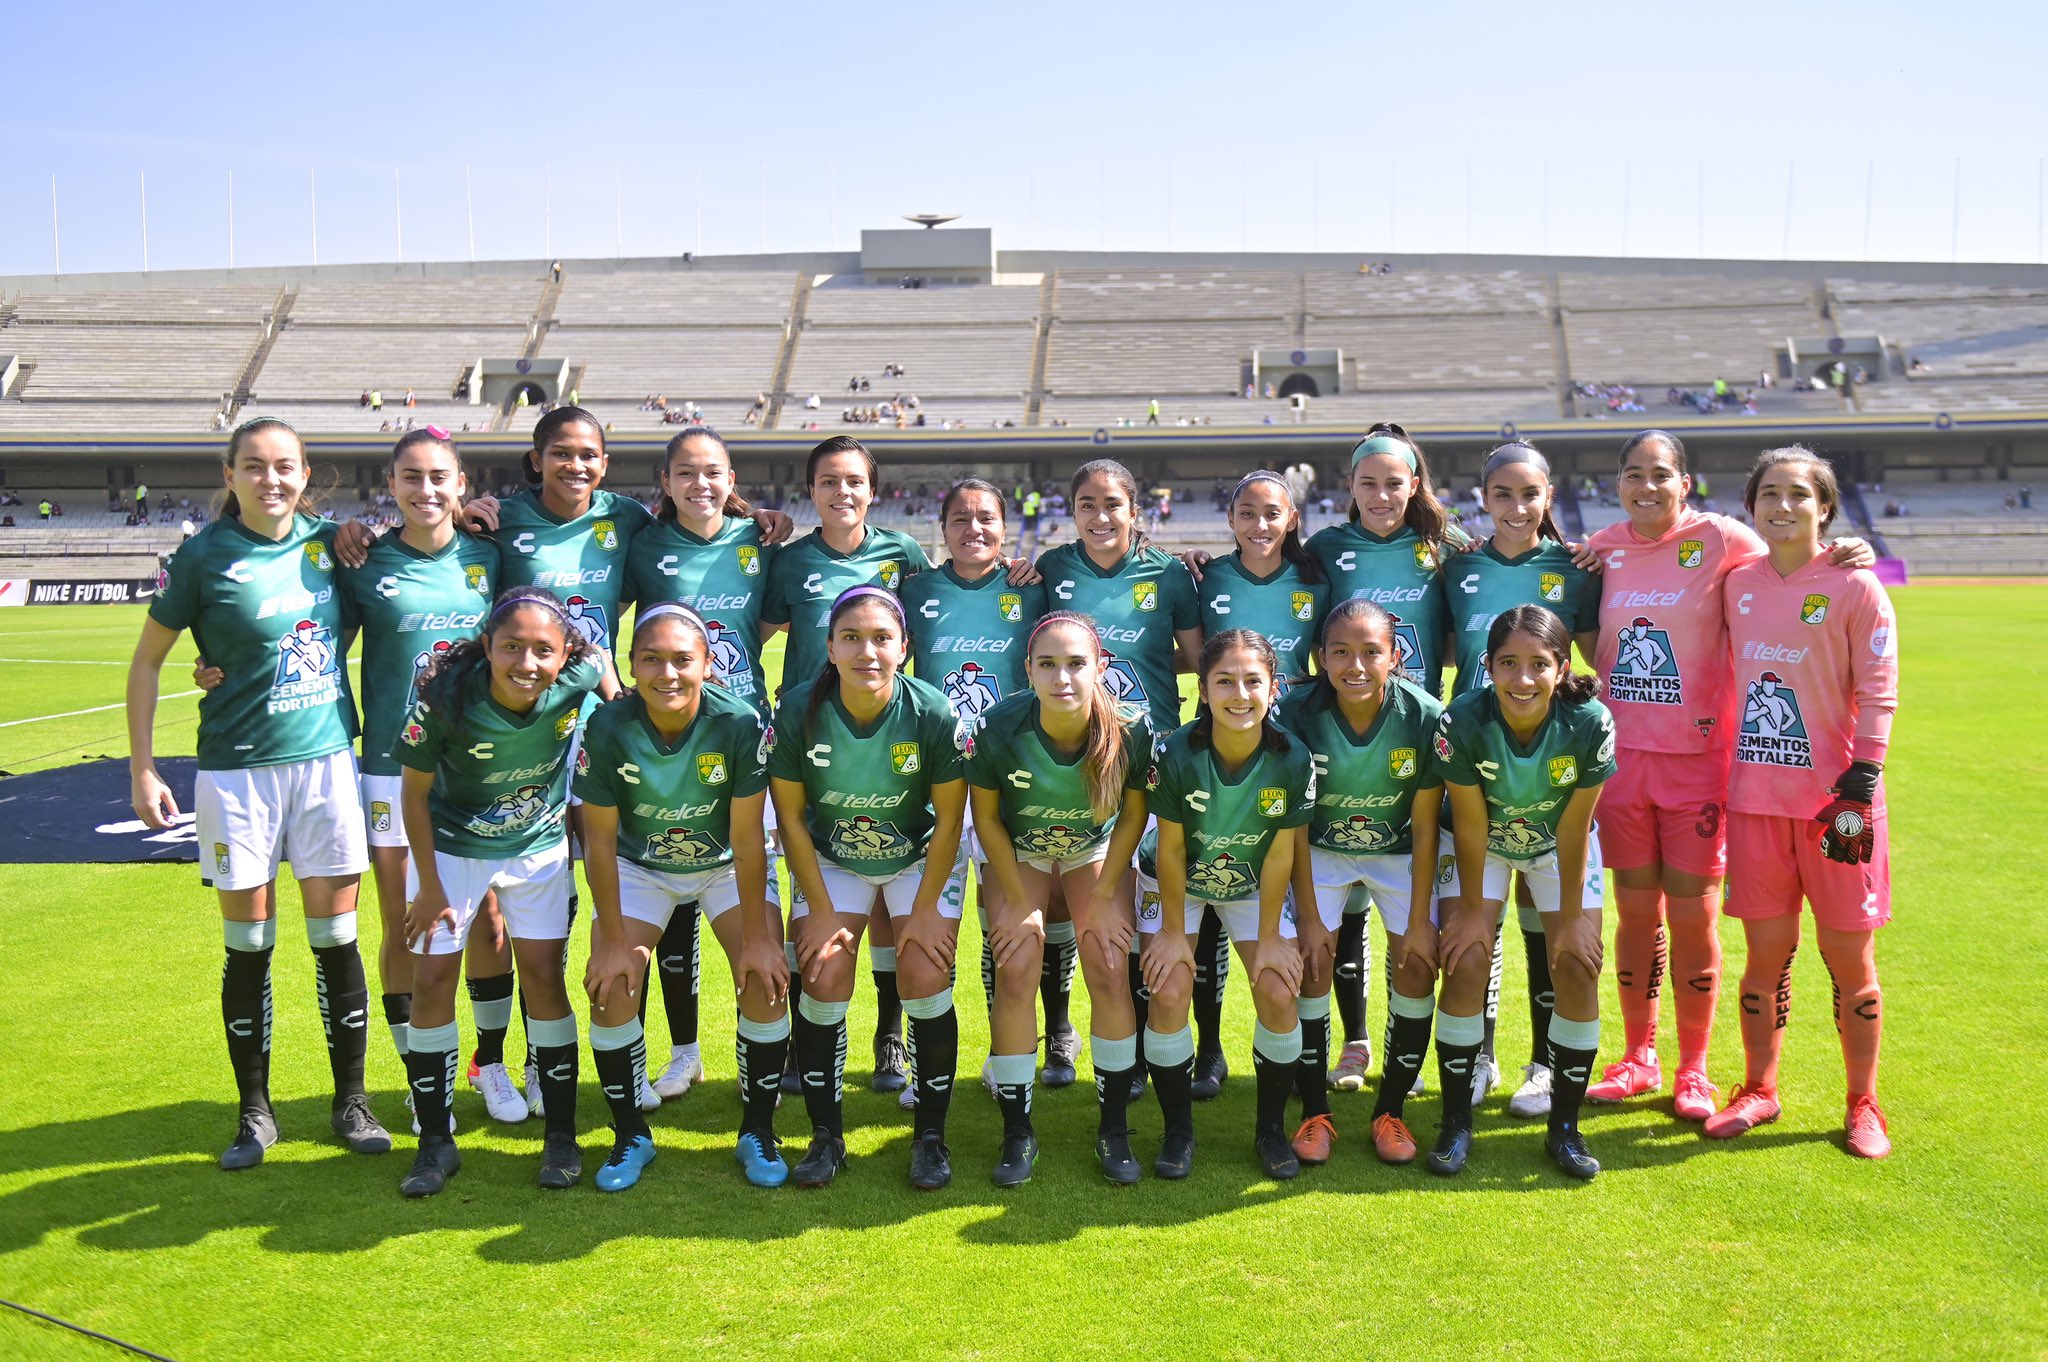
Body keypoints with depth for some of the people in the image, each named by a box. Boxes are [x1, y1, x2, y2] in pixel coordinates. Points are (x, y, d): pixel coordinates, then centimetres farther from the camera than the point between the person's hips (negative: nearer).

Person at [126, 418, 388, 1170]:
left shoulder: (327, 540, 2)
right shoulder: (204, 556, -5)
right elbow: (147, 660, 2)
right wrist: (142, 768, -3)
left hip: (326, 761, 2)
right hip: (237, 770, -2)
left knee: (336, 939, 5)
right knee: (248, 945, 5)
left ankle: (350, 1101, 19)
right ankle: (254, 1112, 21)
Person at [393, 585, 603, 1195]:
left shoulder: (581, 677, -26)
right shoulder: (447, 694, -30)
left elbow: (599, 653, 2)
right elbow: (415, 791, -14)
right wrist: (429, 886, -9)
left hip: (539, 847, 1)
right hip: (451, 845, -1)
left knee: (543, 975, -1)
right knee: (431, 979, -3)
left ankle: (561, 1135, 13)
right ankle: (436, 1143, 13)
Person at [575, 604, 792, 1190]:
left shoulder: (741, 724, -28)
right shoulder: (608, 728, -25)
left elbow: (747, 838, -22)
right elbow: (599, 841, -16)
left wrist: (756, 938, -19)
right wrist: (614, 941, -14)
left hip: (727, 865, -1)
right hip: (641, 867, 1)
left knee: (767, 978, -16)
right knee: (609, 984, -13)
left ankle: (757, 1132, 4)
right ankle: (630, 1135, 9)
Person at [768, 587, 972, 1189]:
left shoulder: (935, 715, -26)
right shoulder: (798, 711, -23)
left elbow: (949, 819, -14)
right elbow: (791, 817, -12)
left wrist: (925, 909, -11)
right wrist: (820, 910, -10)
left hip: (921, 858, -1)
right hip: (831, 861, 1)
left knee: (926, 979, -12)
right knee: (823, 980, -9)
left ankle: (931, 1135, 8)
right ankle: (826, 1135, 10)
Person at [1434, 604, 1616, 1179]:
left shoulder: (1591, 723, -30)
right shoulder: (1461, 721, -32)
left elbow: (1573, 830, -19)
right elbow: (1470, 825, -21)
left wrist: (1572, 916, -11)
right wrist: (1472, 910, -12)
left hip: (1558, 845, 1)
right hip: (1482, 843, -1)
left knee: (1579, 966, -7)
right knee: (1464, 961, -12)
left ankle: (1565, 1126, 10)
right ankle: (1456, 1122, 4)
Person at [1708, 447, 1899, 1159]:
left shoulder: (1854, 586, -5)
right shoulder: (1738, 585, 7)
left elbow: (1877, 693, -7)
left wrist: (1861, 782, -14)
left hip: (1834, 797, -3)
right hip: (1755, 798, 3)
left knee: (1849, 955, 5)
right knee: (1765, 951, 9)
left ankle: (1863, 1104, 21)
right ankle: (1759, 1091, 24)